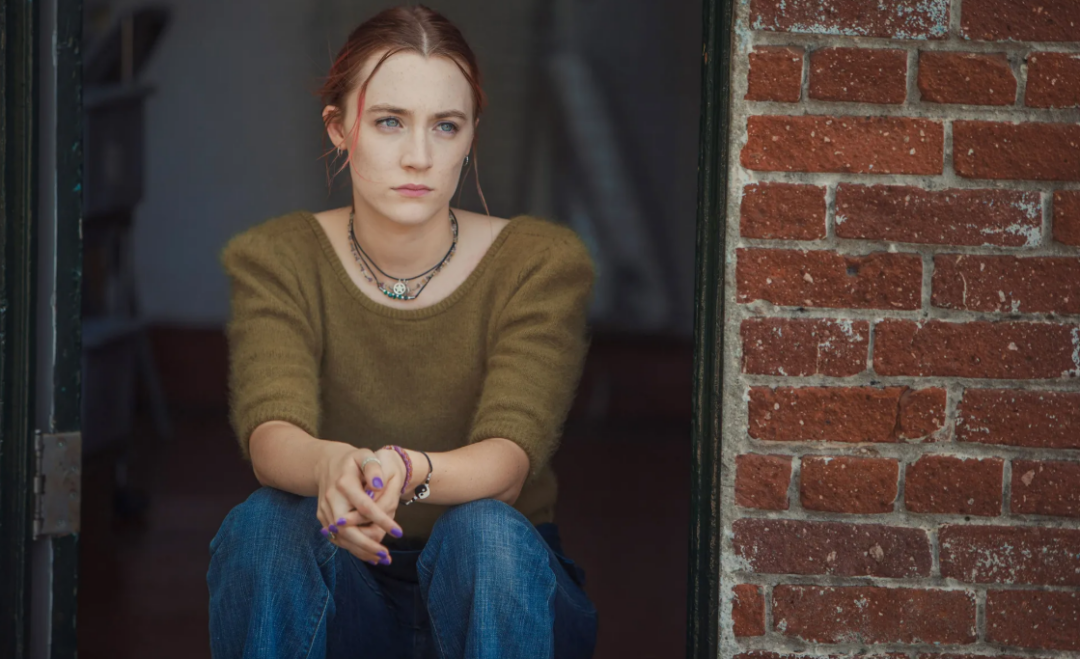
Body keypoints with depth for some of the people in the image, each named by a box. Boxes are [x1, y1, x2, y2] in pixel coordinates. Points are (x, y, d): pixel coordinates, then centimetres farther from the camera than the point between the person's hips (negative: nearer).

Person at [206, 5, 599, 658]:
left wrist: (406, 471, -47)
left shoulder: (540, 262, -8)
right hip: (341, 601, 1)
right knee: (265, 519, -30)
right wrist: (332, 464, -48)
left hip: (494, 588, -1)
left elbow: (510, 457, -22)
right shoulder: (277, 260, -4)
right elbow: (270, 430, -22)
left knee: (484, 531, -34)